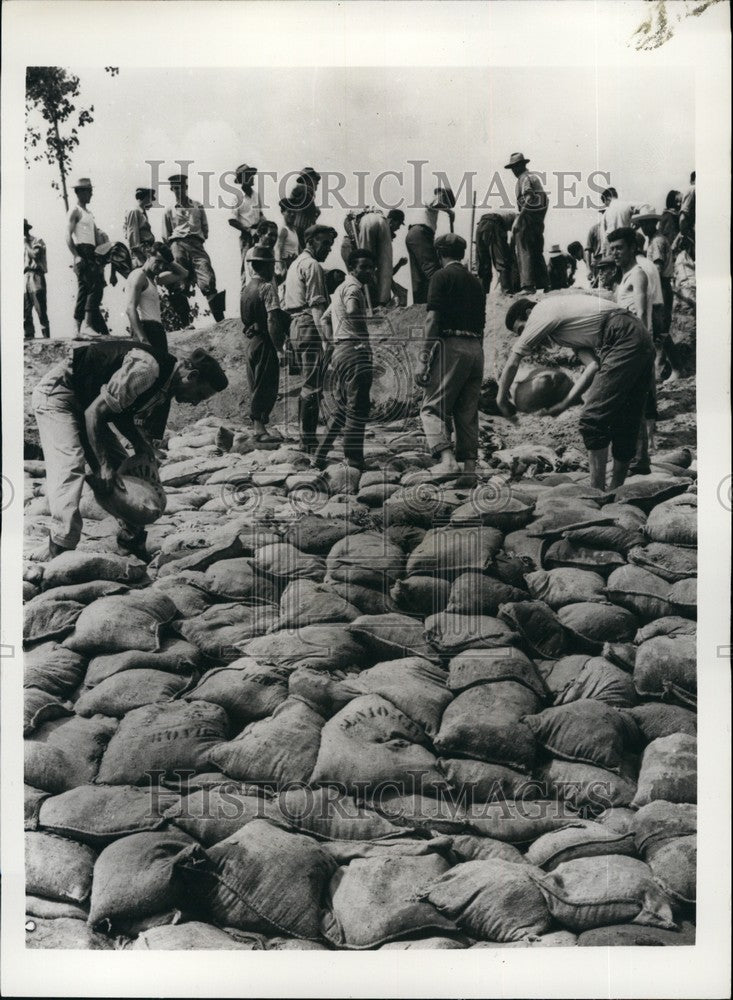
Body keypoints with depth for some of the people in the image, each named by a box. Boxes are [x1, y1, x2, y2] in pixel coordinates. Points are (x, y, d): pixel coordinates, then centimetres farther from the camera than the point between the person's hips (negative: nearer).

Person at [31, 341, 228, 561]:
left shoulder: (165, 387, -1)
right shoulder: (145, 368, -31)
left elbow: (119, 411, 6)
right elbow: (94, 412, -28)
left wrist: (140, 443, -10)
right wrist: (103, 465, -25)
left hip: (84, 401, 9)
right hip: (57, 393, -9)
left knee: (121, 467, 4)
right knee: (70, 464, -23)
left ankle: (131, 537, 10)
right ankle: (60, 543, -25)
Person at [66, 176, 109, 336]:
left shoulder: (89, 213, 23)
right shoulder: (75, 212, -3)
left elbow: (97, 235, 21)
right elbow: (68, 236, -12)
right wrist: (76, 256, -22)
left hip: (92, 253, 9)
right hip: (82, 252, -9)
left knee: (84, 290, 7)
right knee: (95, 287, -18)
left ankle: (78, 327, 9)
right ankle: (90, 323, -19)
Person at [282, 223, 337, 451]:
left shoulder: (296, 263, 23)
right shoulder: (312, 265, -8)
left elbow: (285, 303, 22)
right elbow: (316, 305, -18)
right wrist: (326, 338, -23)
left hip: (296, 325, 10)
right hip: (309, 327, -10)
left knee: (308, 385, 14)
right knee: (313, 386, -10)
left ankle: (305, 438, 18)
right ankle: (309, 440, -10)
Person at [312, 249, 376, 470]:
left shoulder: (341, 288, 24)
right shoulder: (353, 288, -8)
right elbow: (353, 312, -29)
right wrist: (365, 336, -21)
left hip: (339, 350, 10)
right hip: (354, 350, -10)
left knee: (341, 409, 15)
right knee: (357, 410, -6)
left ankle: (319, 457, 15)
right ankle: (354, 462, -3)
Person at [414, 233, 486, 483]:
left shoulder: (442, 276, 0)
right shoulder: (476, 281, 22)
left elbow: (433, 320, -9)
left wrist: (424, 359, -11)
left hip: (451, 346, -7)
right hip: (476, 349, 7)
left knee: (432, 408, -5)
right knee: (468, 413, 9)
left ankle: (447, 460, -21)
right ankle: (470, 467, 6)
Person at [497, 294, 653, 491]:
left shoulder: (542, 311, 4)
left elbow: (512, 363, 4)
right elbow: (594, 365, 13)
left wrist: (501, 399, 16)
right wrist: (565, 403, 9)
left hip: (624, 341, -10)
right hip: (644, 341, 10)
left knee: (594, 418, -10)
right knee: (625, 422, 13)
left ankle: (597, 492, -9)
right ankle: (615, 490, 20)